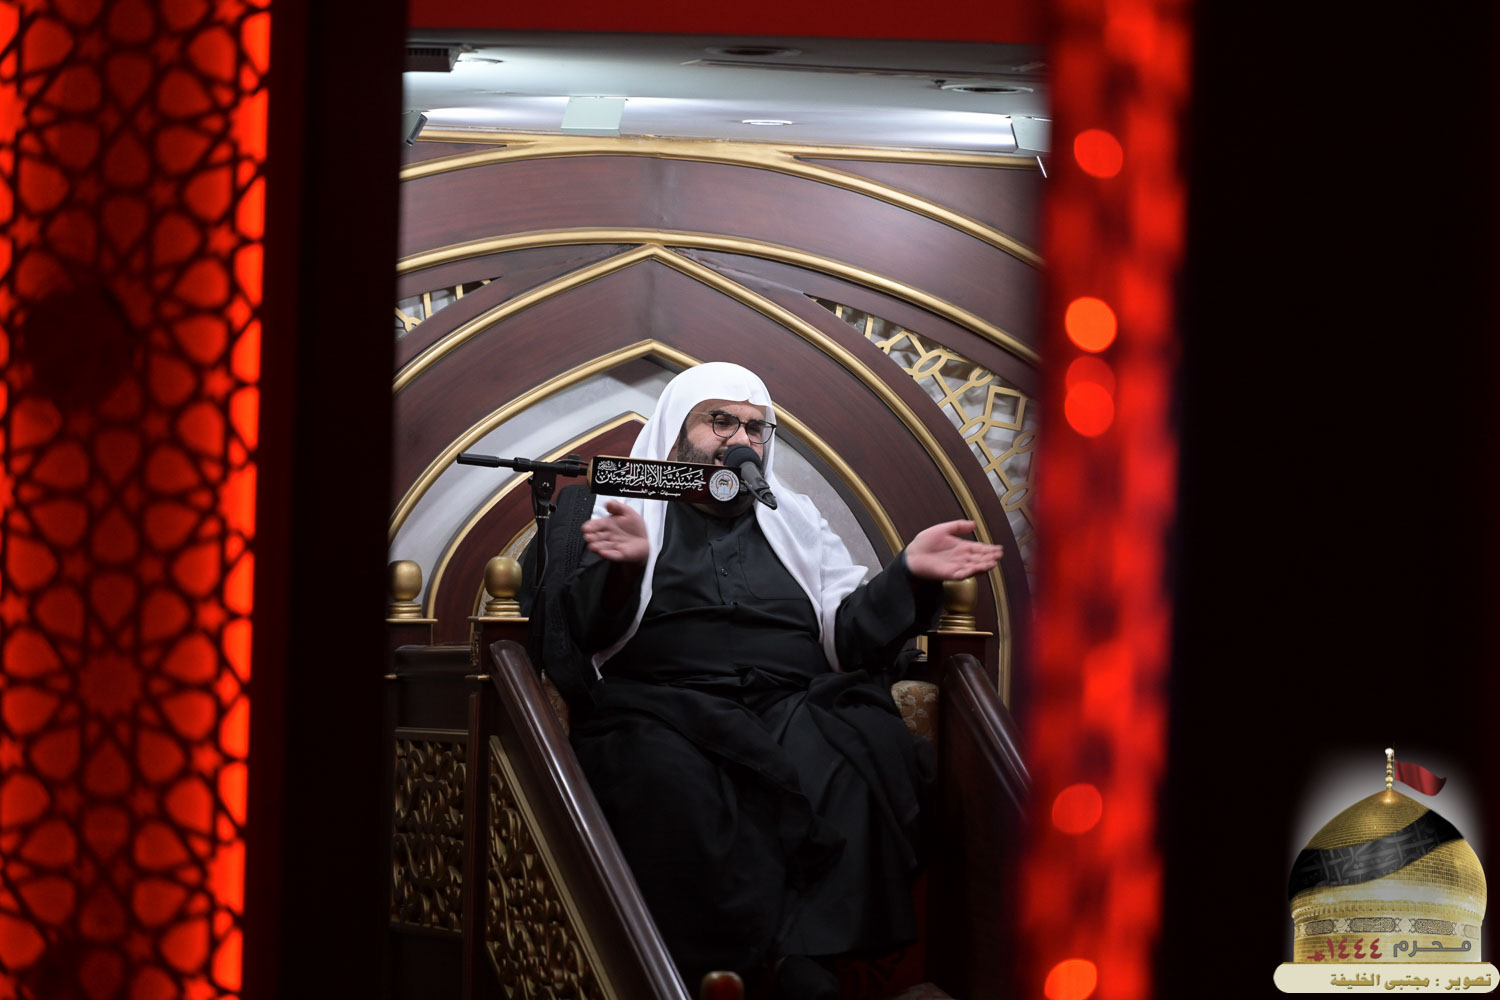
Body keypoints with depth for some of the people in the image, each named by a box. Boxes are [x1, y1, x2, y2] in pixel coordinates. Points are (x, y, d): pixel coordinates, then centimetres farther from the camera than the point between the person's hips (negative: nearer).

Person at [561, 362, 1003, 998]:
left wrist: (908, 576, -1)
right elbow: (592, 632, 3)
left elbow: (850, 636, 17)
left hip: (797, 707, 3)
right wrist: (625, 569, -18)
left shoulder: (796, 519, 29)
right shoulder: (625, 508, 20)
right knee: (667, 774, -38)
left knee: (869, 753, -32)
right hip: (667, 703, -2)